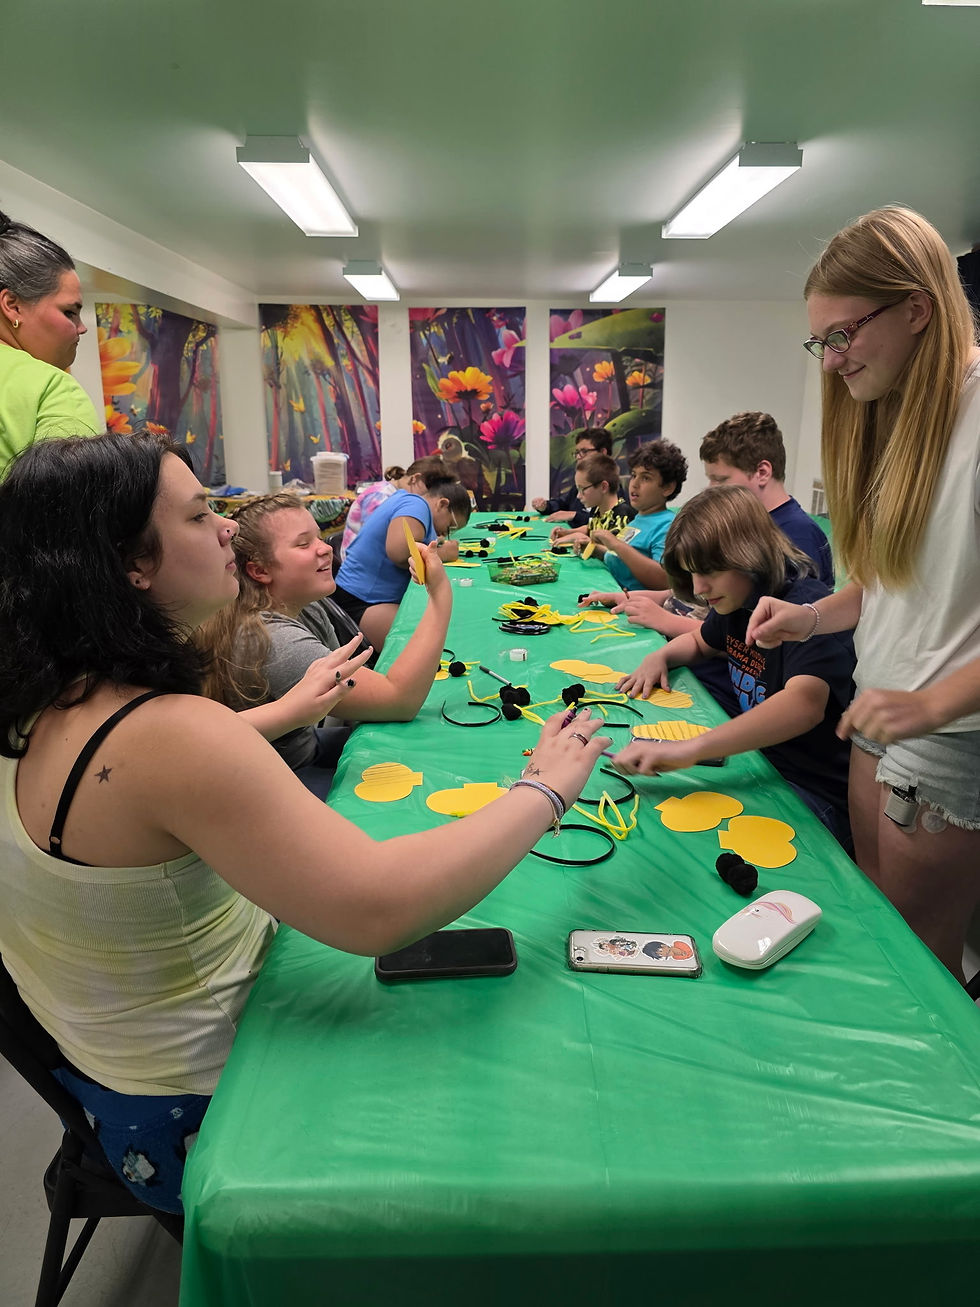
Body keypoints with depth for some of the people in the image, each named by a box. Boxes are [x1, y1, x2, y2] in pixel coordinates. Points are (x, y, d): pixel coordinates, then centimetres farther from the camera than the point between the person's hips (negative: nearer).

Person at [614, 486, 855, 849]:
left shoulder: (807, 607, -22)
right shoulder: (736, 602, 5)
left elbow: (804, 703, -41)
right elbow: (699, 641, 28)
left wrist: (691, 747, -52)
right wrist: (659, 656, 3)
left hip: (817, 794, -8)